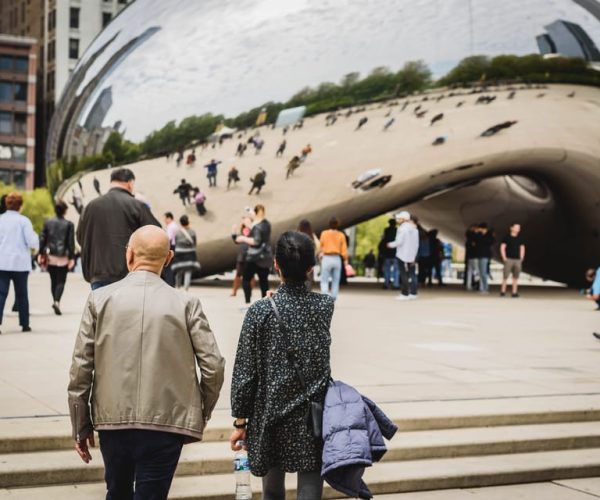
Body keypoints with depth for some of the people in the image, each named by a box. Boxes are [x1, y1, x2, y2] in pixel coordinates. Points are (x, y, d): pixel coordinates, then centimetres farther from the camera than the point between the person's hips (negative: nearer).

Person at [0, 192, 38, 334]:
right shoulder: (23, 221, -7)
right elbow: (33, 243, -11)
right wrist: (34, 235, 9)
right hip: (20, 263, -1)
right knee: (21, 294, 11)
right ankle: (25, 324, 17)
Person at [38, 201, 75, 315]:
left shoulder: (48, 222, 3)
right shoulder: (69, 224, -5)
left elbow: (42, 239, 2)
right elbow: (71, 242, -6)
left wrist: (41, 254, 7)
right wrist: (71, 258, -2)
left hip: (50, 256, 3)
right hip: (63, 257, -3)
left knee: (53, 280, 15)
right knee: (61, 281, -1)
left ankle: (55, 301, 20)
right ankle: (57, 301, -19)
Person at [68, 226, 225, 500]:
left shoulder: (99, 299, -3)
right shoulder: (186, 304, -5)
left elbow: (80, 369, -3)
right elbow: (214, 367, -6)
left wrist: (81, 426, 7)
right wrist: (202, 413, 11)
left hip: (112, 420, 2)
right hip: (166, 423, -2)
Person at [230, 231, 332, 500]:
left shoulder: (261, 311, -11)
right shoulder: (325, 307, -4)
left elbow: (244, 372, -8)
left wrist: (240, 421, 3)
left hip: (271, 417, 0)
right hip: (314, 418, 0)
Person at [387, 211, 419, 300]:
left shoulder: (402, 228, -12)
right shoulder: (414, 228, 12)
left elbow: (399, 242, -17)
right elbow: (416, 244, 13)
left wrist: (391, 245, 1)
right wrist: (414, 255, 17)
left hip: (403, 255, -7)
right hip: (411, 256, 7)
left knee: (404, 275, -4)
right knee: (411, 274, 11)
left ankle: (405, 294, -4)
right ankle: (413, 293, 12)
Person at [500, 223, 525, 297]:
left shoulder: (520, 238, 10)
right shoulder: (507, 237, -1)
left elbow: (522, 248, 16)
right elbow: (502, 247, -1)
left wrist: (521, 258, 7)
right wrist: (504, 258, -8)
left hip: (517, 260, 4)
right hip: (509, 259, -4)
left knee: (516, 277, 4)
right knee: (505, 276, -6)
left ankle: (514, 292, 6)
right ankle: (503, 291, 0)